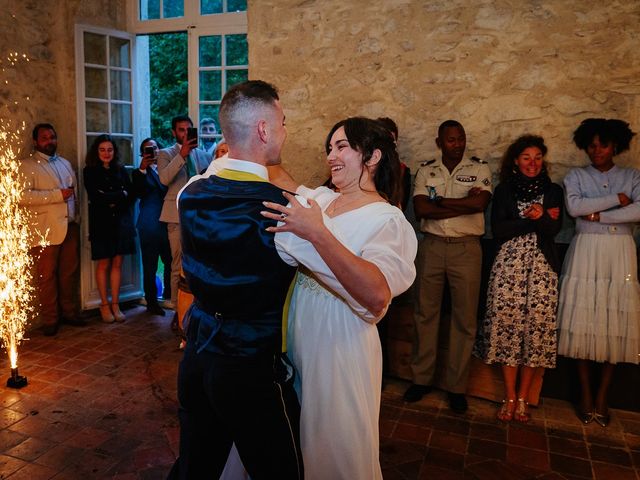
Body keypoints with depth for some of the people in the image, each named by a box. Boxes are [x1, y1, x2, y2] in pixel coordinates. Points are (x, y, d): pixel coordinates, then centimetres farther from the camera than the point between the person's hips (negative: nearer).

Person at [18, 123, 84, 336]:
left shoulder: (65, 163, 20)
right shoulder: (27, 165, -1)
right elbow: (23, 196, -14)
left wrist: (76, 216, 13)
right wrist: (57, 195, -17)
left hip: (70, 227, 5)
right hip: (45, 231, -5)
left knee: (69, 273, 10)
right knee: (47, 277, 2)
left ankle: (69, 313, 21)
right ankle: (50, 320, 11)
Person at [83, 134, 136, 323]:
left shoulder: (121, 170, 9)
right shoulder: (89, 171, 1)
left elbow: (131, 196, 3)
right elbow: (96, 197, -10)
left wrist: (112, 200, -11)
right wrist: (121, 195, -6)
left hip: (121, 222, 2)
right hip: (102, 223, -2)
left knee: (117, 263, 5)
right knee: (103, 265, 3)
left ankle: (115, 304, 13)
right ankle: (104, 305, 15)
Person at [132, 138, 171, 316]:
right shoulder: (139, 173, 2)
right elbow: (138, 193, -16)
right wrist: (142, 169, -21)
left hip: (166, 222, 3)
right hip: (150, 225, -3)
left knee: (170, 262, 8)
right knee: (150, 265, 4)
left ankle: (169, 296, 26)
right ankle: (151, 301, 13)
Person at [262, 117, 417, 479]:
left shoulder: (387, 220, -16)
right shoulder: (317, 198, 4)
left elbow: (377, 295, -32)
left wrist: (317, 233, -36)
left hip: (339, 343, -6)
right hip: (298, 335, 6)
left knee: (336, 443, 13)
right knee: (296, 434, 25)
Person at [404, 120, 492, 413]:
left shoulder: (479, 169, 4)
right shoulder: (426, 171, 7)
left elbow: (480, 203, -14)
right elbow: (420, 209, -7)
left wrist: (440, 201, -8)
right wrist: (463, 204, -11)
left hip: (466, 248, -1)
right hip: (432, 246, 1)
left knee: (464, 318, 3)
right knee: (425, 313, 8)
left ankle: (457, 386, 16)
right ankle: (421, 378, 21)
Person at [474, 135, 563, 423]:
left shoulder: (553, 191, 13)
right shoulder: (504, 190, 10)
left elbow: (554, 229, 1)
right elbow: (498, 230, -2)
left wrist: (541, 217, -18)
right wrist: (534, 220, -7)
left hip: (542, 266, 1)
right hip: (508, 264, -1)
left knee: (536, 326, -3)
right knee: (507, 323, -4)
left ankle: (523, 397, 11)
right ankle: (510, 396, 9)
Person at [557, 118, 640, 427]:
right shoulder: (576, 176, 8)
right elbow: (574, 207, -11)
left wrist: (598, 216, -11)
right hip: (586, 253, -1)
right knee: (584, 323, -1)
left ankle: (602, 397, 13)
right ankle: (585, 395, 11)